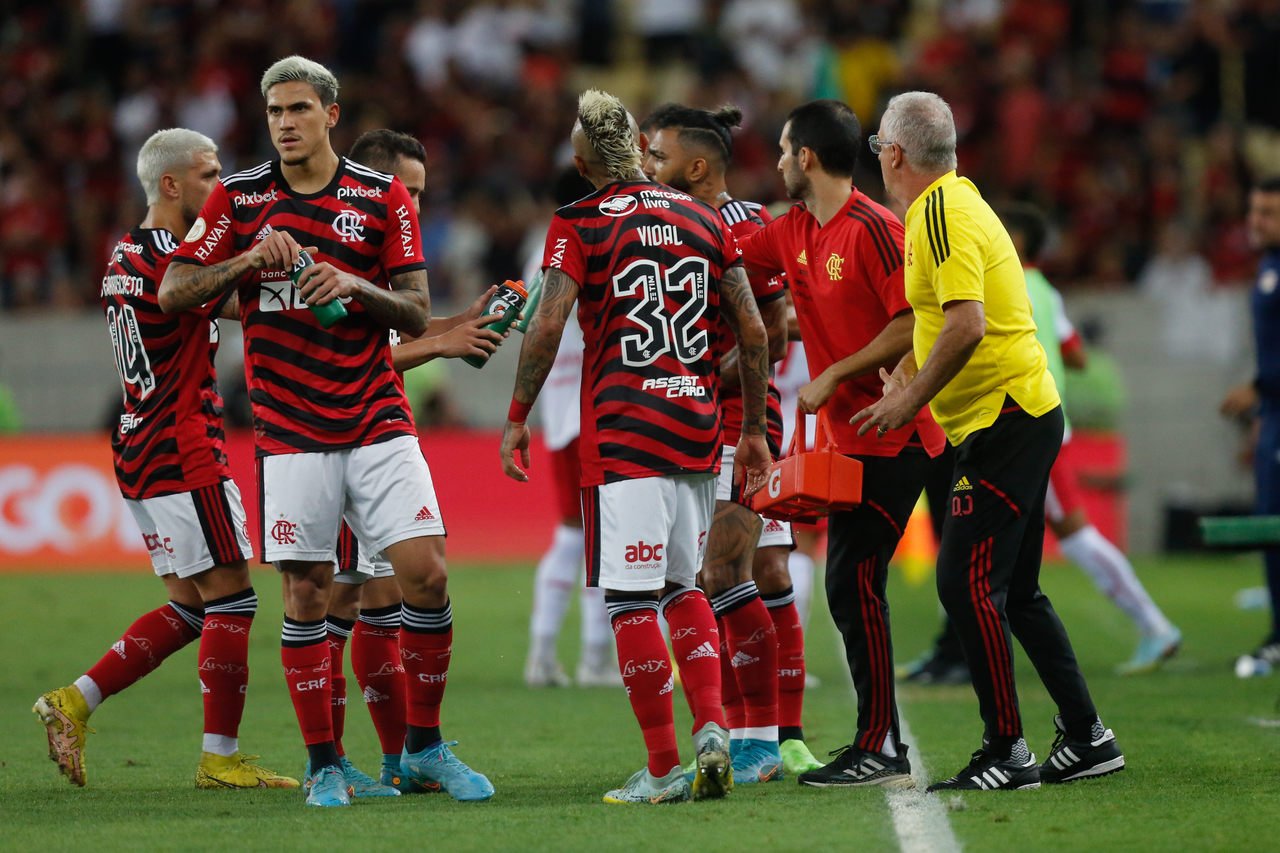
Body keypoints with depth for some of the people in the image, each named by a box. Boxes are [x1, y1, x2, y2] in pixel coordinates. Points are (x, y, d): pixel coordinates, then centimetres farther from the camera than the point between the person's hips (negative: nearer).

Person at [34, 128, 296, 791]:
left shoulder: (125, 255, 12)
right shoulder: (171, 260, -16)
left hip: (139, 452, 9)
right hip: (183, 455, -9)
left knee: (190, 606, 13)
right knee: (230, 599, -2)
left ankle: (74, 701, 9)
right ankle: (220, 757, 1)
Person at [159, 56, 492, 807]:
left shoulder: (385, 197, 3)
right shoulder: (238, 198, 4)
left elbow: (418, 315, 2)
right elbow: (173, 293, 2)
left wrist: (357, 286, -17)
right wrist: (249, 259, -13)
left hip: (378, 421, 0)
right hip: (290, 430, 0)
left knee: (427, 574, -9)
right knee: (306, 595, -1)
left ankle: (424, 747, 7)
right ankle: (324, 765, 9)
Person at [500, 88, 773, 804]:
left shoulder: (581, 224, -2)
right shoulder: (704, 219, 11)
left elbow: (548, 327, -11)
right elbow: (753, 331, 10)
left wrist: (517, 418, -1)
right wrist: (755, 431, 17)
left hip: (622, 432, -5)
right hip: (698, 426, 5)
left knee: (633, 599, -2)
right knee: (683, 585, 19)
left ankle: (664, 768, -4)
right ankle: (712, 726, 2)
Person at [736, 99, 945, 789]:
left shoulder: (872, 229, -14)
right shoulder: (793, 233, 11)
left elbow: (913, 325, -18)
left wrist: (834, 376, -17)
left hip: (891, 439, -9)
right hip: (850, 440, 9)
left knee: (854, 584, -11)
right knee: (847, 589, 9)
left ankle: (881, 751, -8)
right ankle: (876, 745, 14)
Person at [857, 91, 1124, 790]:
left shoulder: (941, 213, -15)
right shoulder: (956, 202, 16)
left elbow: (966, 324, -25)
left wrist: (910, 400, -17)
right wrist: (912, 372, 21)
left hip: (1002, 420, -10)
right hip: (1025, 414, 10)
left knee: (966, 583, -10)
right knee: (1013, 589, 14)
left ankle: (1007, 752, -7)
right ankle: (1086, 738, 16)